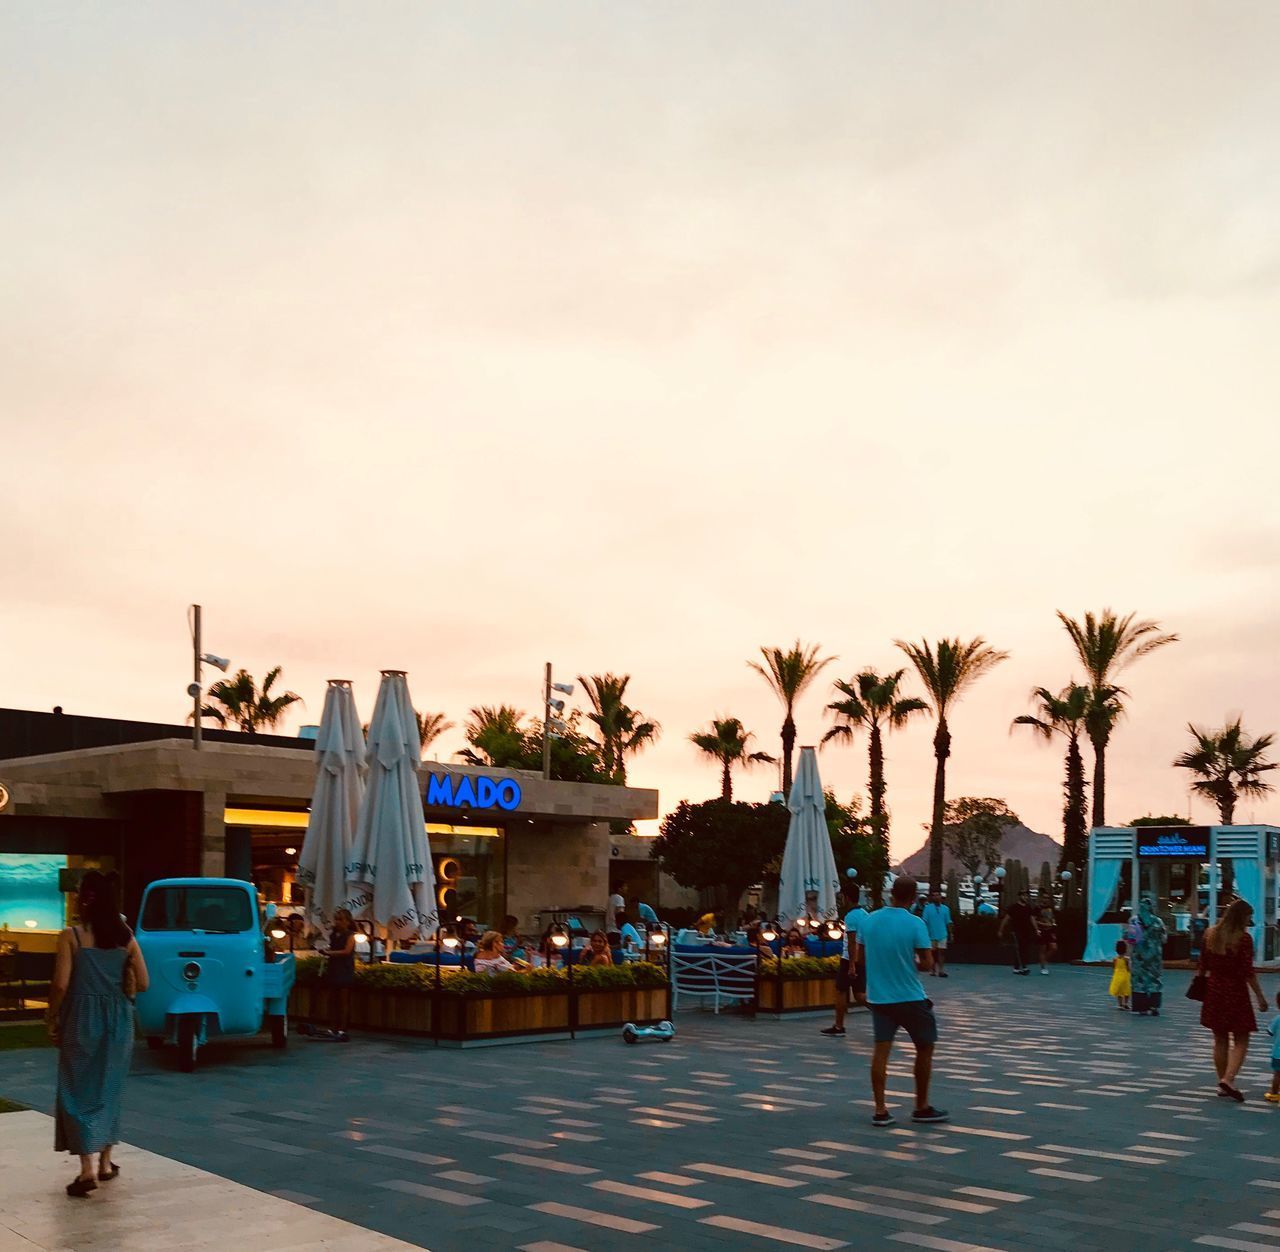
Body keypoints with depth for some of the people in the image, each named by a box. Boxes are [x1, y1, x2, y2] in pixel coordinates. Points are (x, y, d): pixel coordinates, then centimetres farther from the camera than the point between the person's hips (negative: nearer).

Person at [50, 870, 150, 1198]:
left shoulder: (71, 936, -9)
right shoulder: (126, 937, 2)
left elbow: (61, 984, -12)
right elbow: (142, 984, 0)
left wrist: (52, 1018, 2)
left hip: (82, 1019, -4)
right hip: (117, 1020, 4)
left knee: (80, 1091, 2)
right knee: (108, 1090, 17)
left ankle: (88, 1170, -7)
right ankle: (105, 1163, 24)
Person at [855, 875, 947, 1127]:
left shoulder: (869, 921, 1)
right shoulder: (915, 924, -12)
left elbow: (861, 956, 10)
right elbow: (927, 963, -13)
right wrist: (910, 962, 6)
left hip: (878, 997, 4)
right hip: (910, 997, -4)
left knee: (880, 1051, 5)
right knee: (925, 1048, 12)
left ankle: (880, 1110, 2)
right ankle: (922, 1107, 19)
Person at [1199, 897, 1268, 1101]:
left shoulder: (1211, 934, 3)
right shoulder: (1243, 938, -13)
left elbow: (1203, 965, 8)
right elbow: (1247, 972, -15)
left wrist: (1202, 982, 21)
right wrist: (1260, 996, -8)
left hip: (1214, 990, 6)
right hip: (1235, 991, -5)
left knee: (1220, 1039, 14)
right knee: (1241, 1040, 3)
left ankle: (1222, 1084, 18)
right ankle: (1228, 1079, -14)